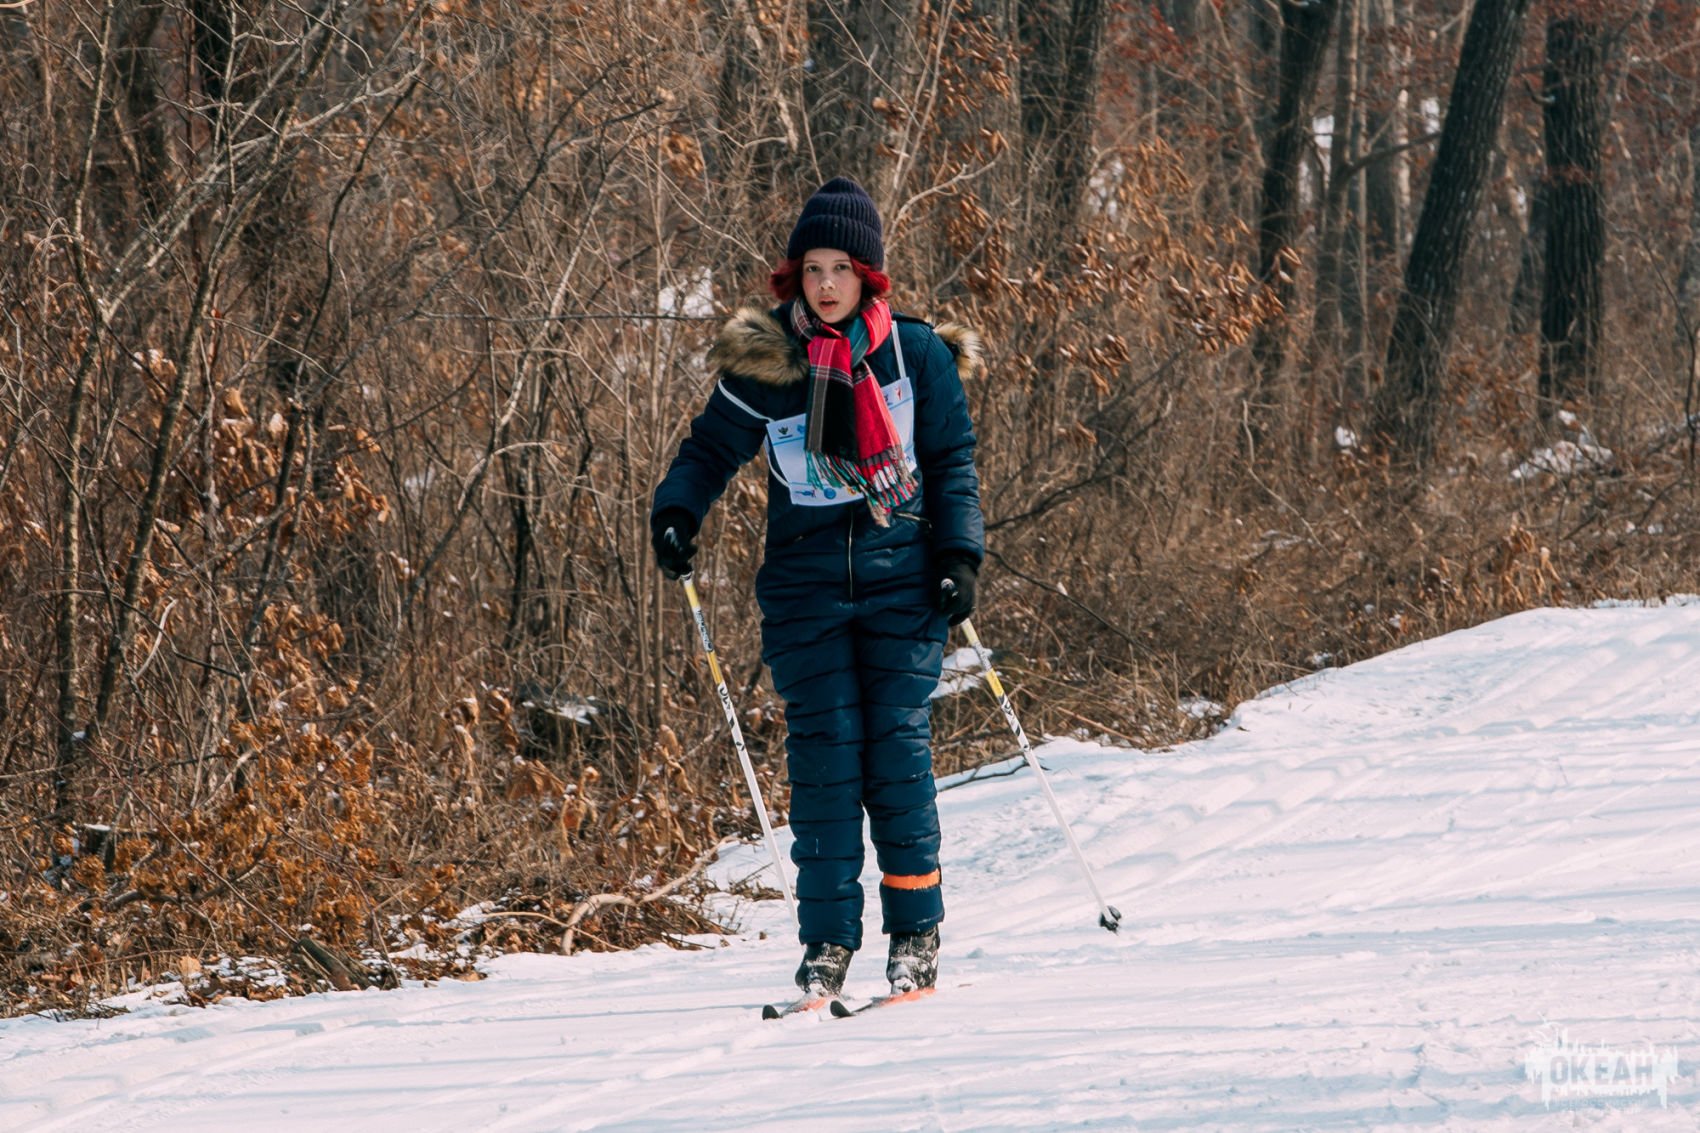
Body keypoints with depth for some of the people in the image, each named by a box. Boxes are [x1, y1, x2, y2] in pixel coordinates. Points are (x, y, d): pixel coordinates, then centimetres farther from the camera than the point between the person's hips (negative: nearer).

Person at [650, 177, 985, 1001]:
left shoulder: (916, 356, 2)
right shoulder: (764, 363, 3)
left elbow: (953, 462, 7)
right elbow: (714, 446, 9)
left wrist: (959, 555, -4)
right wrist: (676, 511, -9)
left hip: (900, 576, -1)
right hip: (806, 582, 1)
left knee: (899, 744, -6)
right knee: (822, 751, -5)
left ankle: (916, 932, 4)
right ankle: (827, 940, -2)